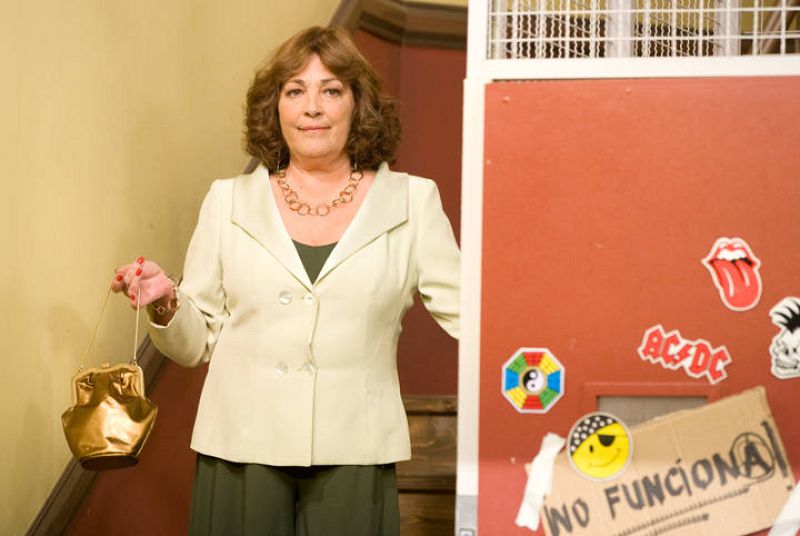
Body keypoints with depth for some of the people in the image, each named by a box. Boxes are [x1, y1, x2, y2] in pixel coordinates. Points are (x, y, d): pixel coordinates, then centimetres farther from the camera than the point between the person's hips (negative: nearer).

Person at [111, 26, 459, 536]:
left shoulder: (412, 202, 4)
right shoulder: (229, 202, 7)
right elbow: (198, 342, 9)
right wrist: (165, 303, -9)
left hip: (354, 454, 0)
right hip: (242, 449, 1)